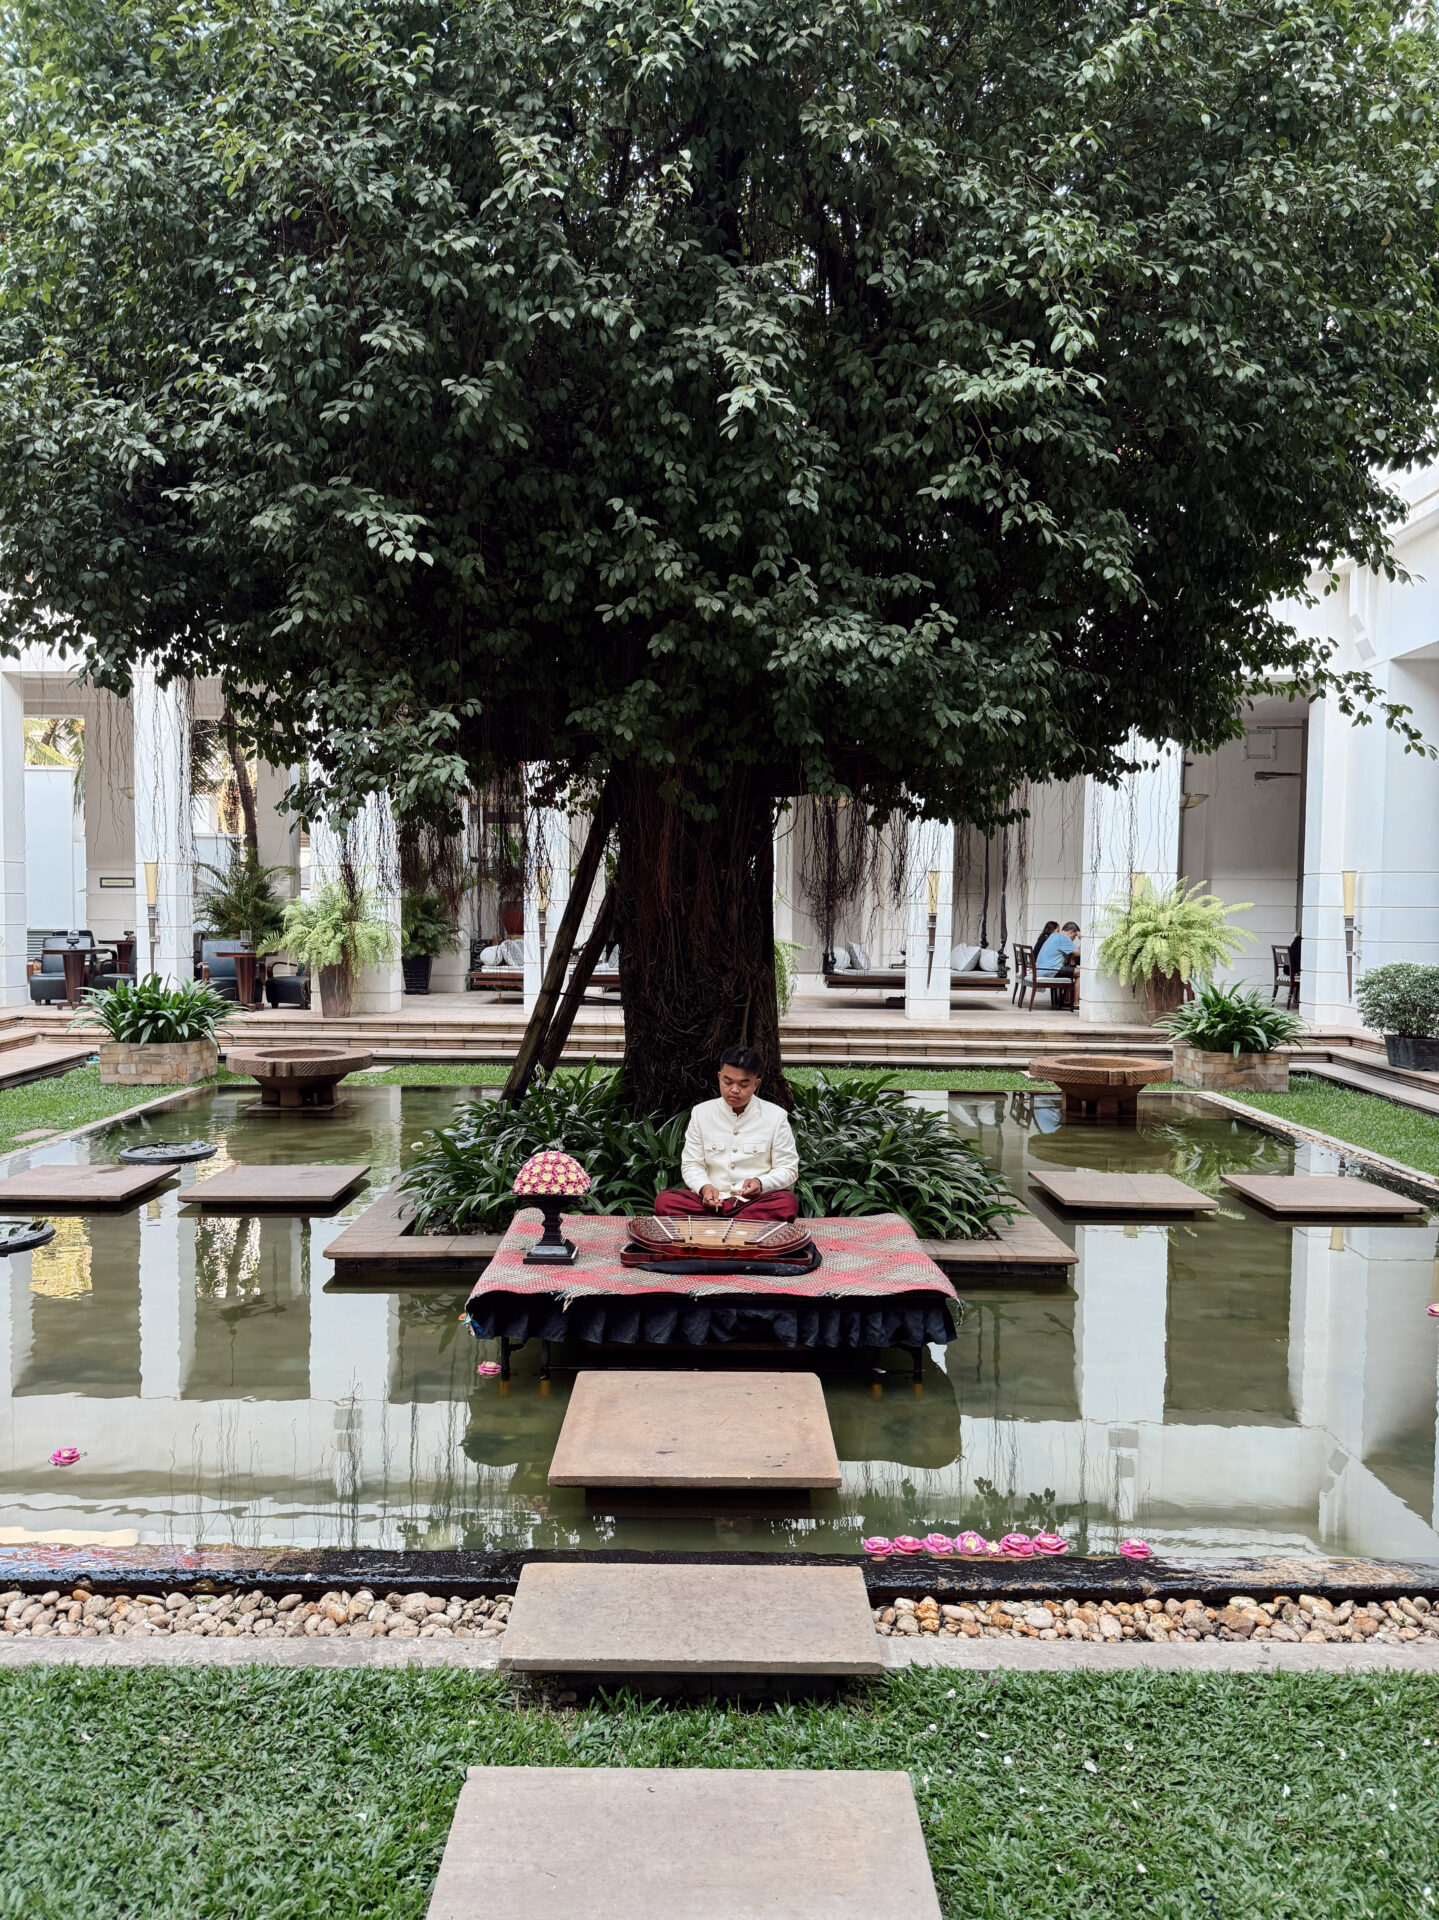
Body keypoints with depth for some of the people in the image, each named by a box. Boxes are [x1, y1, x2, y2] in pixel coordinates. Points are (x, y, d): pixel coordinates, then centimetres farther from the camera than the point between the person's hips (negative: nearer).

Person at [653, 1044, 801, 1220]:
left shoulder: (776, 1116, 4)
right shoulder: (701, 1113, 9)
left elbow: (787, 1169, 5)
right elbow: (691, 1164, 10)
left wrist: (761, 1184, -17)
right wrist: (704, 1187, -13)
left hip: (755, 1201, -1)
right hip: (711, 1201, 1)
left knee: (787, 1203, -36)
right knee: (664, 1200, -28)